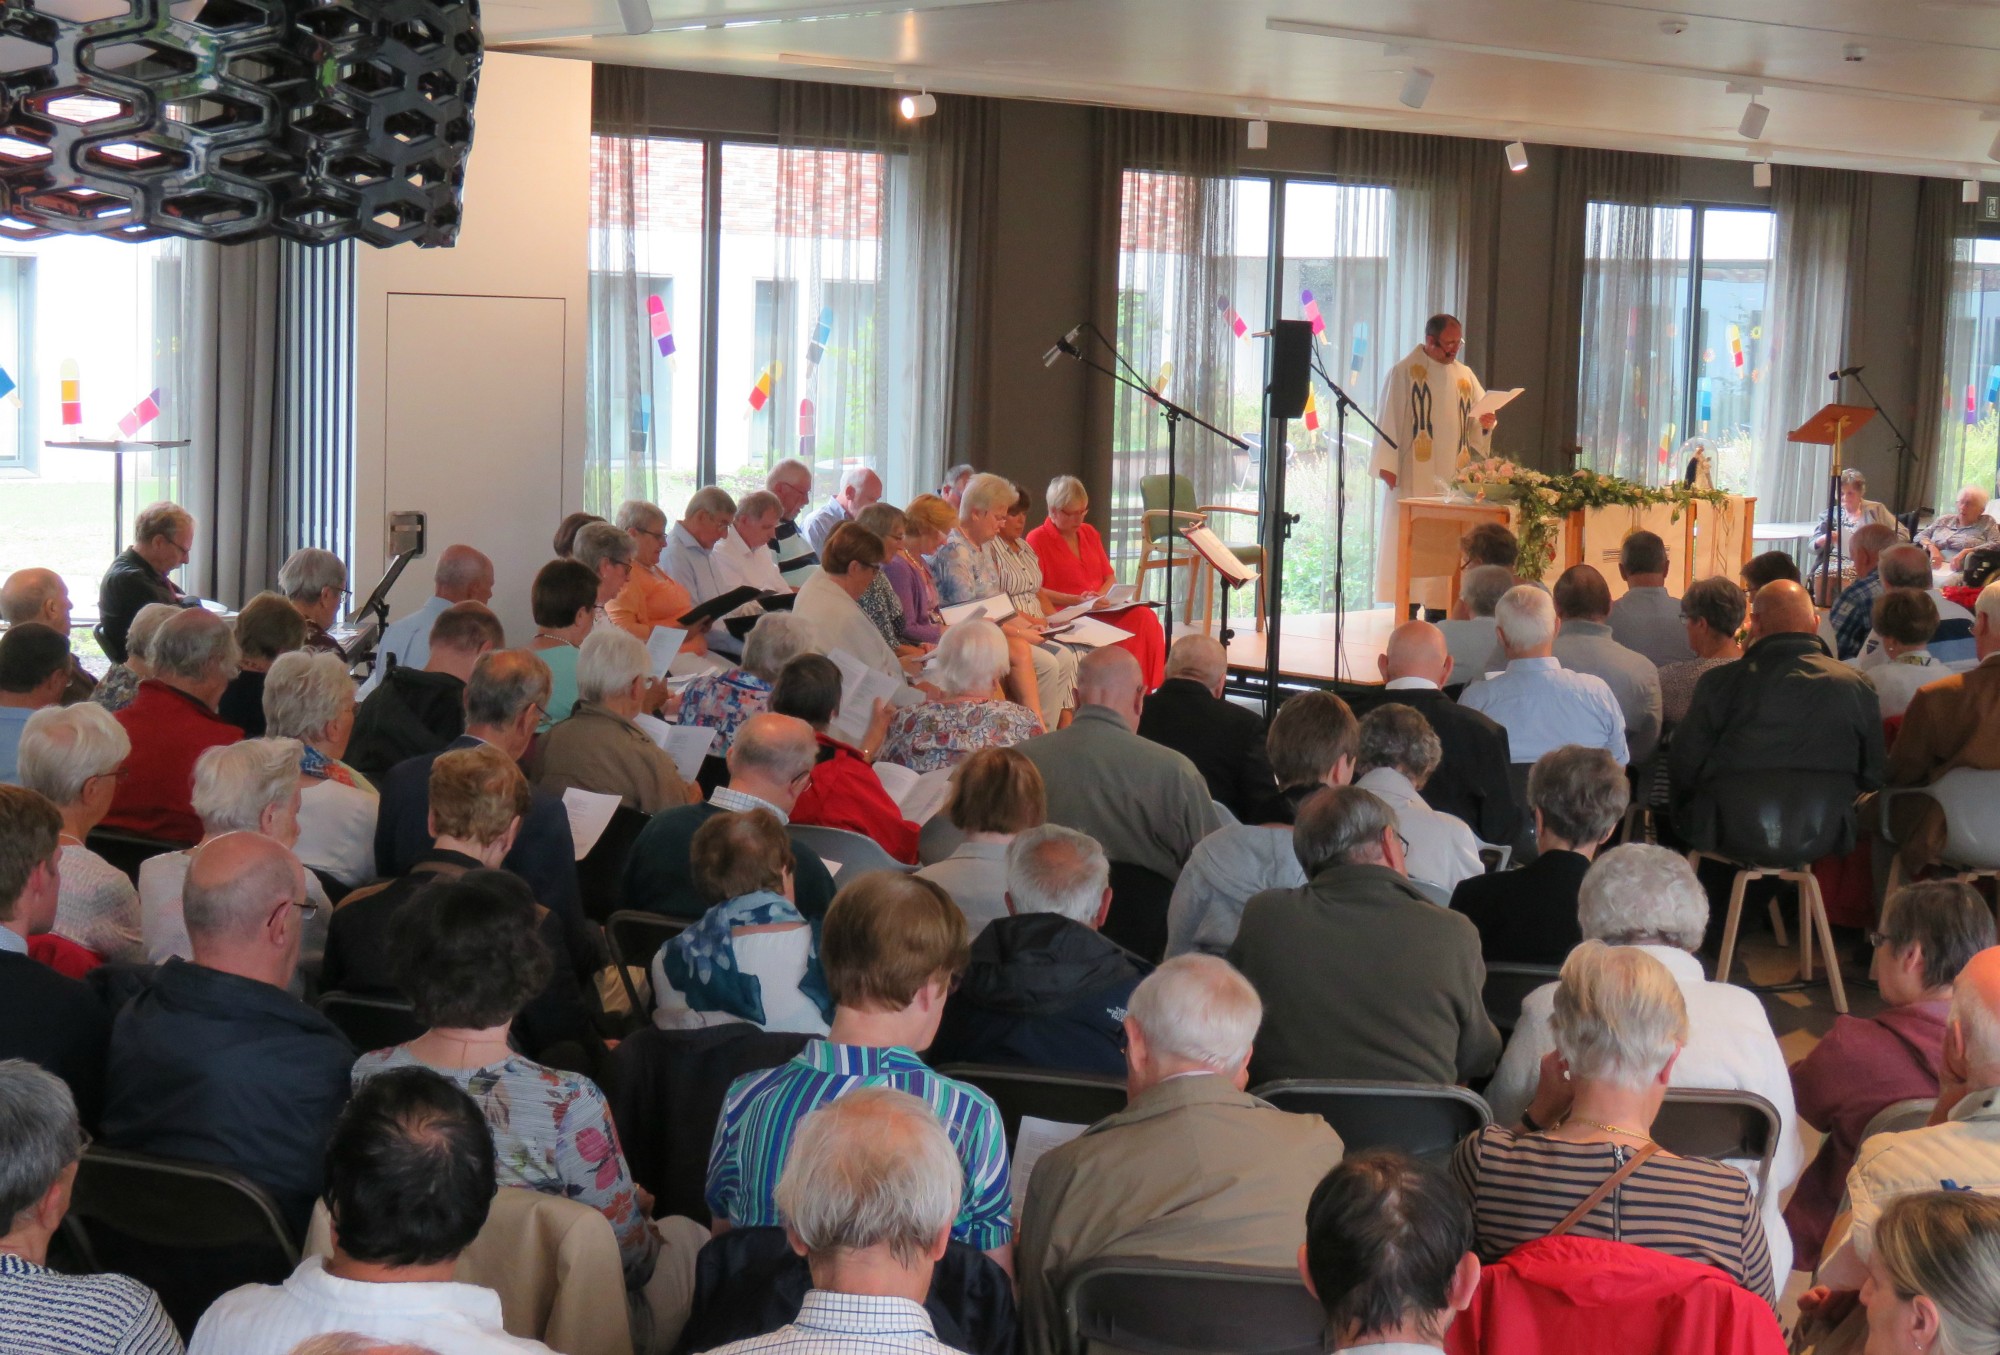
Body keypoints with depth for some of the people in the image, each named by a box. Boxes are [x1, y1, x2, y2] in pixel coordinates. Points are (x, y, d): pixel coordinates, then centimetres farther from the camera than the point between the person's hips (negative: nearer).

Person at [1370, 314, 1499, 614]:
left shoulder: (1465, 376, 14)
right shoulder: (1404, 372, -1)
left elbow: (1475, 424, 16)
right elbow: (1389, 419, -6)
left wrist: (1484, 423, -7)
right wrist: (1387, 465, -12)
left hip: (1454, 473, 5)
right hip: (1416, 473, -5)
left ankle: (1439, 606, 3)